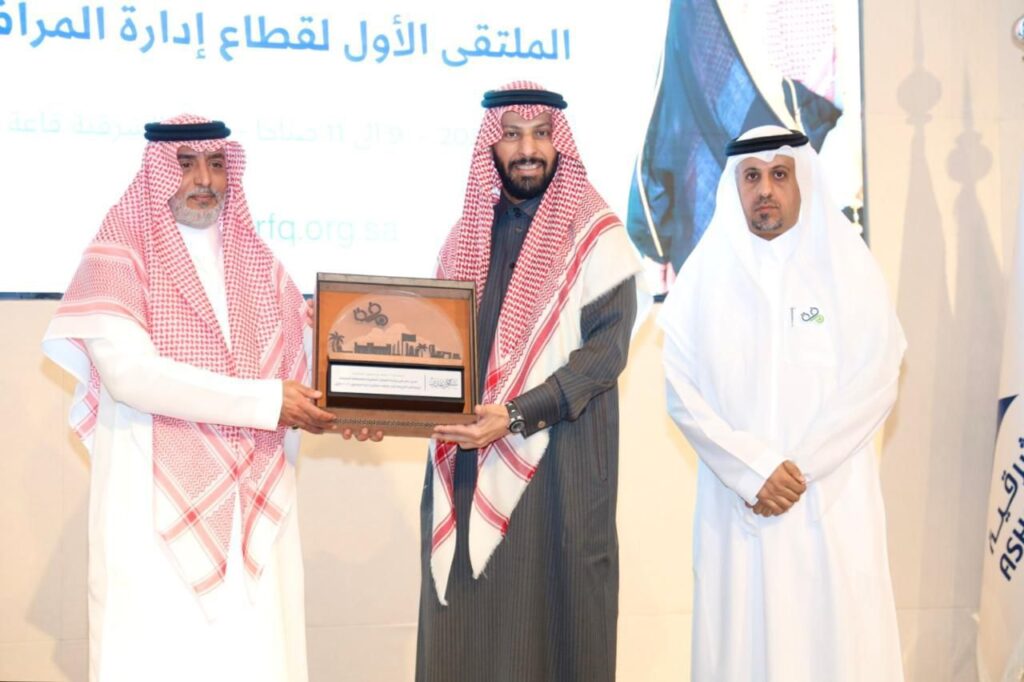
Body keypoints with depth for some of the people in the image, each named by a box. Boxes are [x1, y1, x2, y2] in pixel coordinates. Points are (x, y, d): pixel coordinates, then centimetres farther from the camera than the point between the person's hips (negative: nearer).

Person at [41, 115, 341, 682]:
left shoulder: (256, 261, 14)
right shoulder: (119, 254, -3)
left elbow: (303, 359, 9)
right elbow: (129, 372, -17)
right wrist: (266, 400, -17)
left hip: (252, 502, 4)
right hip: (157, 507, -4)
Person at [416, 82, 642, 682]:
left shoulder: (595, 234, -2)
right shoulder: (468, 233, 13)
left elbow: (607, 348, -11)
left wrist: (516, 415, -21)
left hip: (557, 459, -4)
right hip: (467, 457, 4)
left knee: (549, 610, 1)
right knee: (470, 619, 6)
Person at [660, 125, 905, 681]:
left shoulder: (846, 265, 2)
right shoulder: (706, 272, 4)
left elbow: (873, 383, -4)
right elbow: (682, 391, -1)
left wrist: (798, 470, -12)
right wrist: (754, 469, -12)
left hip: (832, 501, -1)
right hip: (735, 503, 1)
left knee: (836, 637, 0)